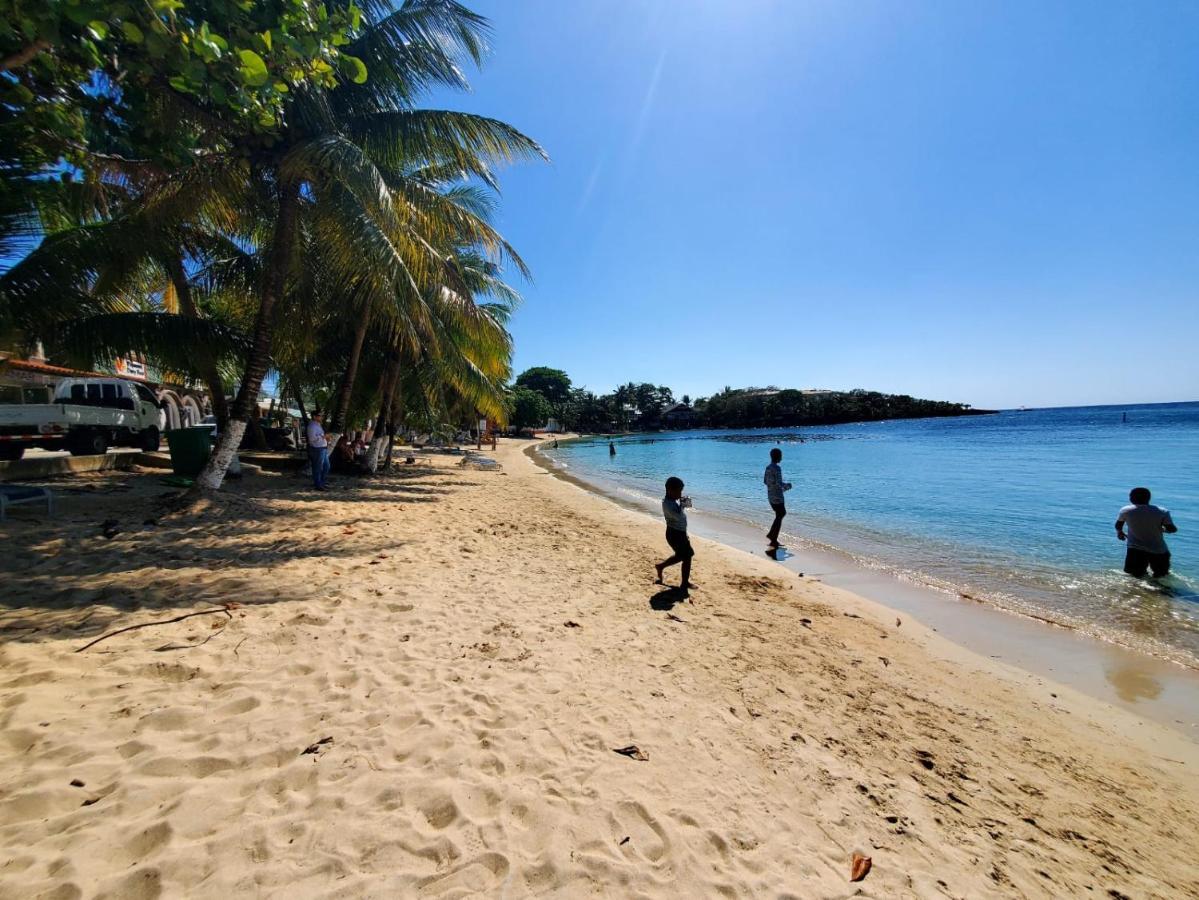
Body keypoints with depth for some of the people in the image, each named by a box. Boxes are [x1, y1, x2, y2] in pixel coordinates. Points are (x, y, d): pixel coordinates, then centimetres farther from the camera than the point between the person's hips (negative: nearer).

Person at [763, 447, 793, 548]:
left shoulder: (768, 467, 6)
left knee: (782, 513, 23)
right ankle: (773, 542, 5)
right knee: (779, 518, 2)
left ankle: (771, 534, 21)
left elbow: (765, 481, 14)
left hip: (770, 496, 8)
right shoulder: (777, 468, -19)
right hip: (777, 497, -8)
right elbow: (779, 484, -24)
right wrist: (787, 485, -5)